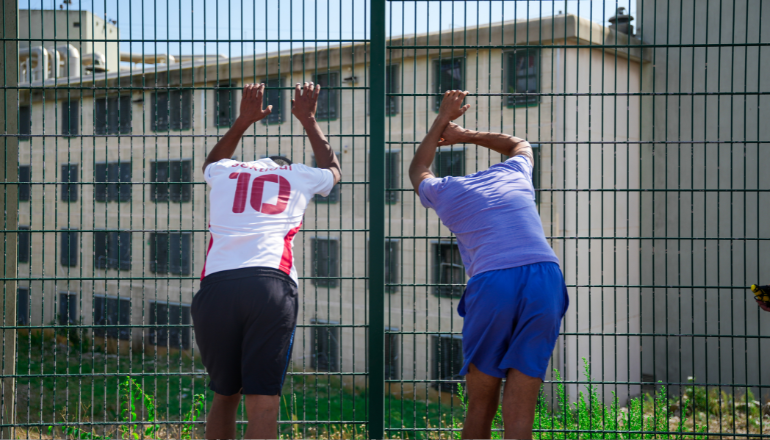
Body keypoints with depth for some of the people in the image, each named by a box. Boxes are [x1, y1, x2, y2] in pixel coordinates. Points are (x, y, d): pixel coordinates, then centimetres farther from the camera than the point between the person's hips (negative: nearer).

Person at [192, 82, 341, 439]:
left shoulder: (223, 172, 26)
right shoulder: (300, 176, 23)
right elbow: (333, 170, 48)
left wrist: (243, 121, 60)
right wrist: (308, 120, 56)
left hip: (215, 286, 2)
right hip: (271, 285, -2)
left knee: (224, 395, 17)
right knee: (263, 401, -5)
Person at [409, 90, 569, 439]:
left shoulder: (444, 191, 22)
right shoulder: (514, 173, 27)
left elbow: (418, 169, 46)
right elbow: (520, 144, 53)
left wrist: (442, 119, 53)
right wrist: (466, 135, 56)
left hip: (491, 282, -2)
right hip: (546, 278, 2)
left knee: (480, 406, 9)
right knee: (520, 409, 1)